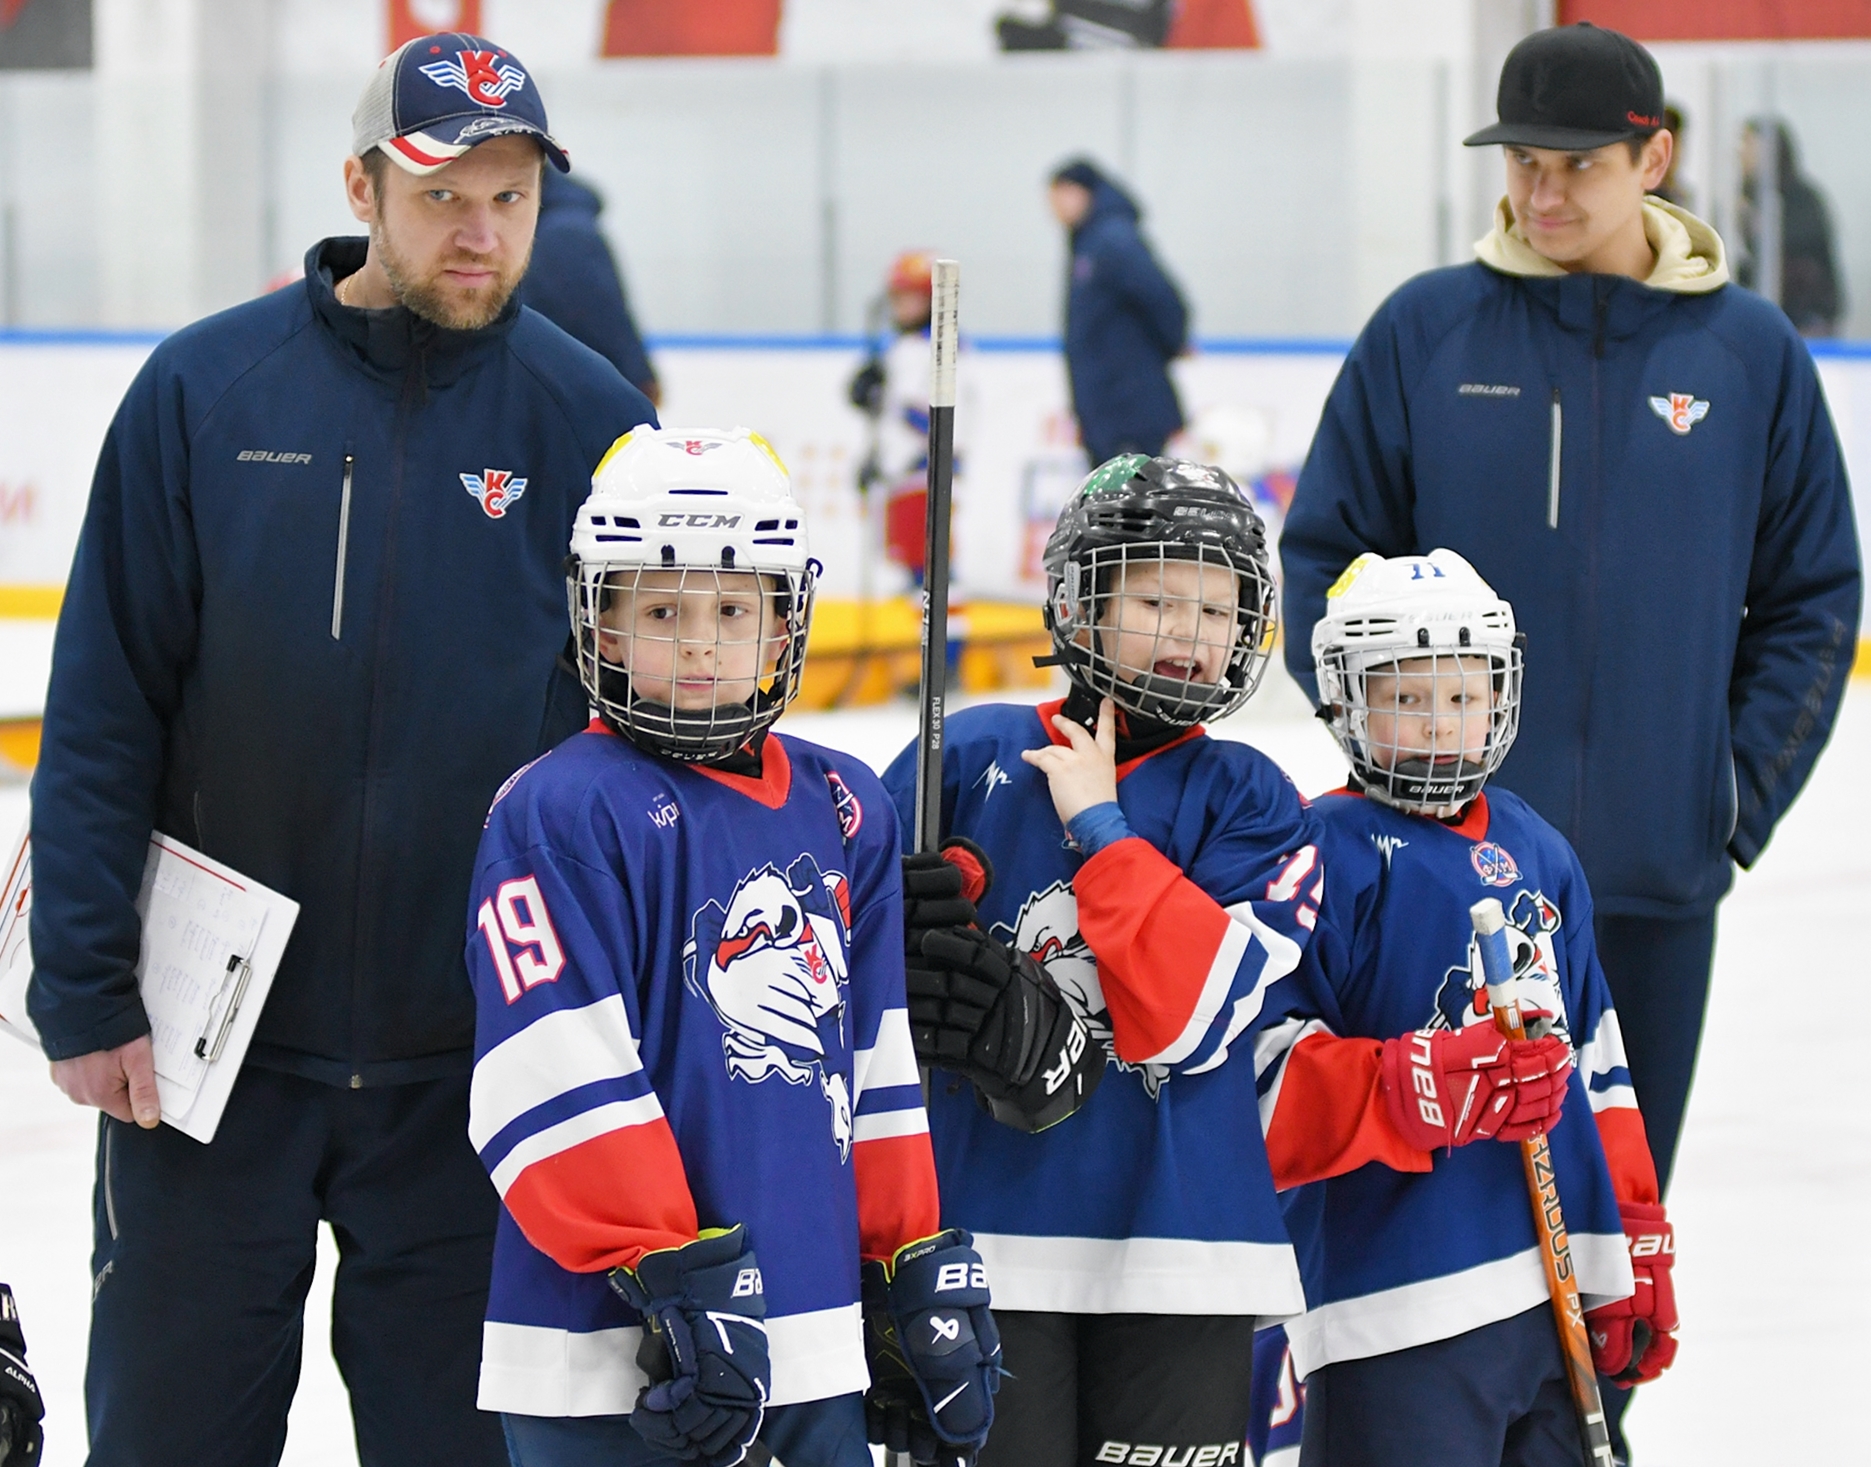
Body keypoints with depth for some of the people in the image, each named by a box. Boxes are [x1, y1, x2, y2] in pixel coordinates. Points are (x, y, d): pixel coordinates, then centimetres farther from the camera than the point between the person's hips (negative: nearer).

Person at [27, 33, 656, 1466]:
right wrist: (86, 993, -6)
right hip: (206, 1053, 0)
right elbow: (103, 714, -1)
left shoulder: (591, 422, 0)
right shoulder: (205, 390, -2)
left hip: (472, 1067, 0)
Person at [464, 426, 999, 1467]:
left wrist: (922, 1270, 15)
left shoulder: (844, 812, 14)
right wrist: (677, 1282, -19)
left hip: (818, 1349, 7)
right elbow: (561, 1086, -15)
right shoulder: (561, 814, -8)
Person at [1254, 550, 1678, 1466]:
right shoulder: (1325, 857, -6)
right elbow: (1259, 1089, -14)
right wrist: (1433, 1087, -26)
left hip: (1556, 1288, 7)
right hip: (1396, 1311, -7)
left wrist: (1637, 1250, 19)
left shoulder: (1536, 852, 16)